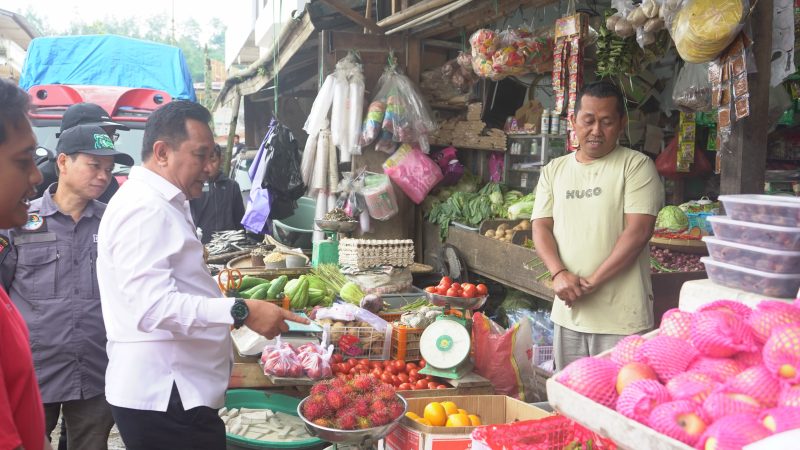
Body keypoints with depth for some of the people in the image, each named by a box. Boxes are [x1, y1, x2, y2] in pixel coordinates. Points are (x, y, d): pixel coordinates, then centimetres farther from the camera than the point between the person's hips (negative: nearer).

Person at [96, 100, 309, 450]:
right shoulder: (144, 210, -17)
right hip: (164, 397, -11)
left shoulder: (162, 205, 18)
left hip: (171, 391, 11)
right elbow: (153, 307, -28)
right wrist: (241, 311, -30)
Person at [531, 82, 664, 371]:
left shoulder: (636, 165, -3)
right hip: (568, 311, 5)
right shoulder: (554, 171, 12)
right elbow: (541, 227, 6)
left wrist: (593, 281, -17)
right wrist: (558, 274, -13)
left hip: (621, 316, -5)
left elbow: (638, 231, -12)